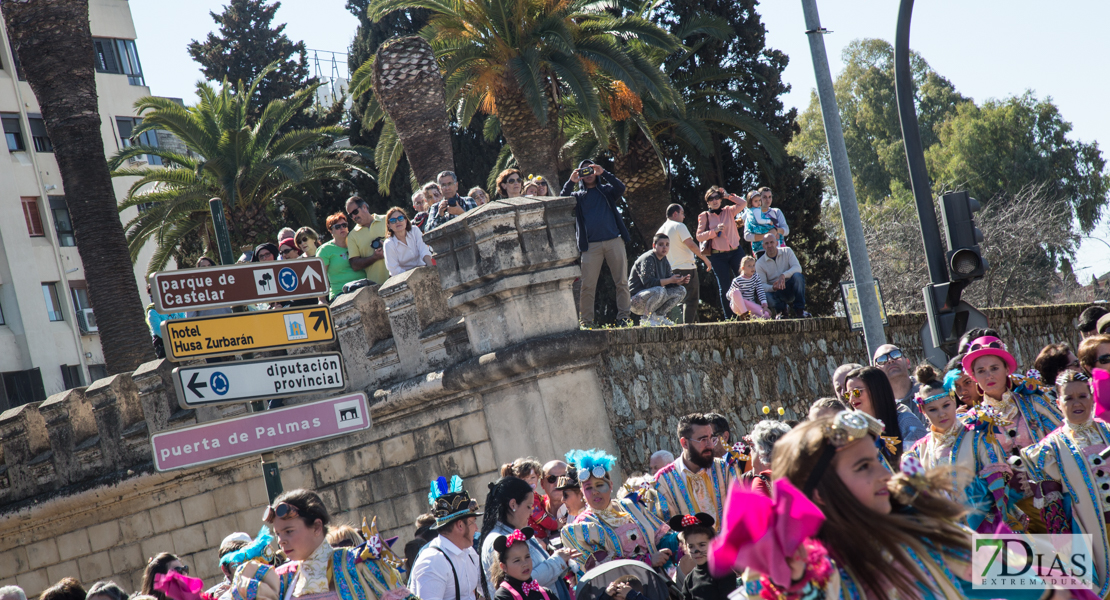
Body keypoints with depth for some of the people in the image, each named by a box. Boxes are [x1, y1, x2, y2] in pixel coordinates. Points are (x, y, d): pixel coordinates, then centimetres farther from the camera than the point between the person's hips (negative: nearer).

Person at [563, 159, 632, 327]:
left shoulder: (606, 190, 18)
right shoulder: (578, 196, 18)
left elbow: (620, 188, -2)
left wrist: (603, 173, -9)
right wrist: (571, 182, -8)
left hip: (614, 241, 1)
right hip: (591, 246, 0)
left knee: (622, 282, -2)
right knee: (587, 286, -6)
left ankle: (623, 317, 4)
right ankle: (586, 322, -4)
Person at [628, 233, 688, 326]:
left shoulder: (664, 261, 12)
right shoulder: (647, 259, -16)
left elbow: (668, 283, 8)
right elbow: (648, 282, -27)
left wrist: (680, 281, -12)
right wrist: (670, 280, -30)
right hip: (636, 300, -9)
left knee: (681, 291, 2)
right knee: (660, 290, -37)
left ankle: (658, 316, 1)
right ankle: (646, 318, -19)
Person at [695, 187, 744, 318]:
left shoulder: (729, 211, 10)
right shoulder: (704, 216, 6)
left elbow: (742, 203, -3)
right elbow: (699, 236, -1)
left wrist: (728, 196, 6)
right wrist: (715, 231, -12)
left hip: (735, 252, 1)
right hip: (718, 256, -1)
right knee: (724, 287, 0)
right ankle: (729, 317, 7)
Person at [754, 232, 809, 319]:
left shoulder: (787, 252, 1)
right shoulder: (760, 263, -2)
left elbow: (798, 268, -14)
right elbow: (762, 285, -10)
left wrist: (783, 275, -33)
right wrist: (773, 288, -34)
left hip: (791, 288, 1)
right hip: (776, 292, -1)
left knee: (798, 276, -31)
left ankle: (799, 310, -26)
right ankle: (780, 311, -4)